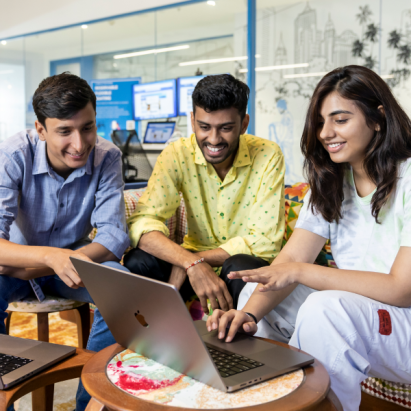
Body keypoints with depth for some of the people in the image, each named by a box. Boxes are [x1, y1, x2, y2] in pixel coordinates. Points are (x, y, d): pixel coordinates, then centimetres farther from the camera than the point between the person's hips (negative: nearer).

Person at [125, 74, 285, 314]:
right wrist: (192, 263, -40)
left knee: (240, 267, -36)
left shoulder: (268, 157, -17)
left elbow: (264, 241, -21)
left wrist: (192, 262, -26)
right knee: (137, 263, -24)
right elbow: (143, 223, -23)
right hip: (196, 256, 2)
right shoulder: (177, 155, -12)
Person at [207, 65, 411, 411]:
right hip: (352, 312, 7)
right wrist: (248, 314, -21)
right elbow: (289, 260, -3)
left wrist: (299, 272, -27)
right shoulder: (330, 184, 6)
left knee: (325, 307, -33)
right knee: (257, 288, -3)